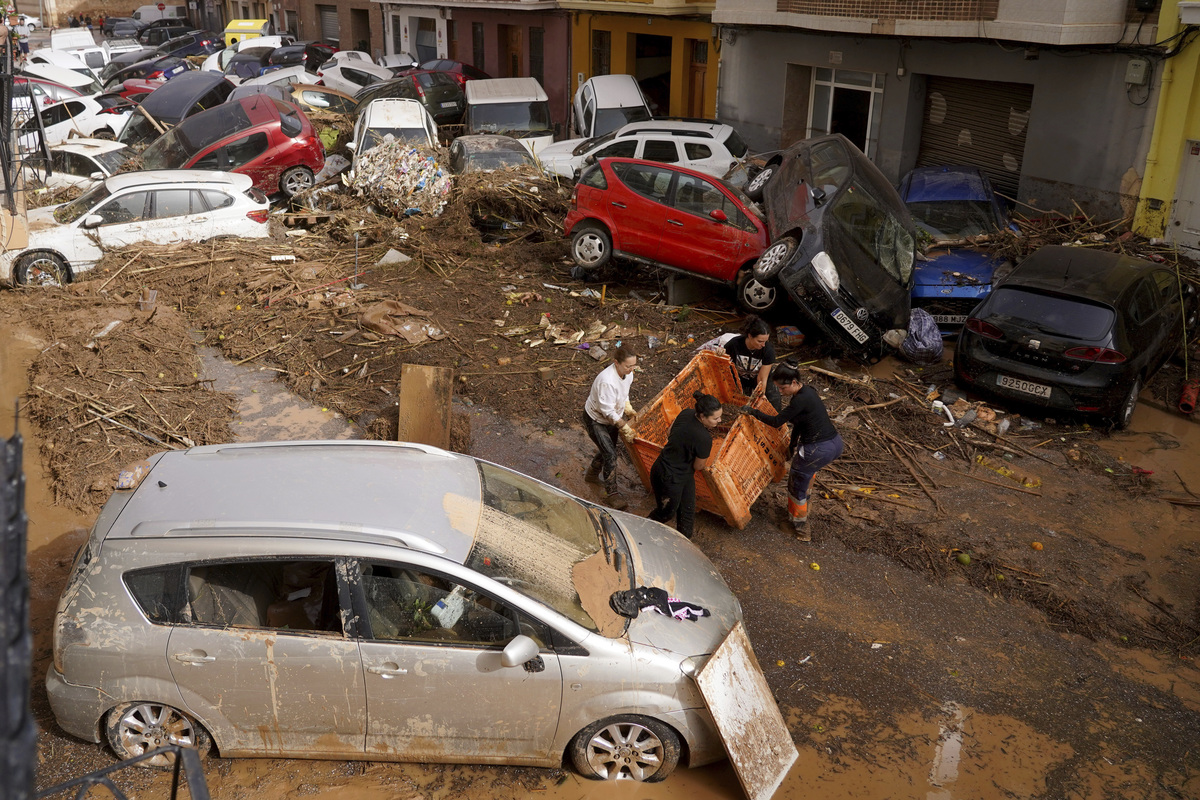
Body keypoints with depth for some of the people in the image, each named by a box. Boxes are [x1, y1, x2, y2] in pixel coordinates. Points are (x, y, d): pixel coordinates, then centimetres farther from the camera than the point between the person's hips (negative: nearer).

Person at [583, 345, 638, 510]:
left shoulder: (627, 373, -10)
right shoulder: (607, 381, -38)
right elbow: (607, 410, -32)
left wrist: (628, 410, 1)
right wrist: (624, 426, -26)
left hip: (612, 418, 8)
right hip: (595, 420, -8)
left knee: (609, 449, 21)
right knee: (610, 454, -13)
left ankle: (592, 475, 47)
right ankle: (612, 493, -2)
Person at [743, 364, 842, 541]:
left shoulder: (801, 400, -20)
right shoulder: (807, 391, 9)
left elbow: (776, 422, -14)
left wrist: (753, 412, -4)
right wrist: (793, 445, 26)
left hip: (819, 451, -9)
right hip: (836, 444, 9)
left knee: (797, 486, 13)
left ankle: (800, 526, 27)